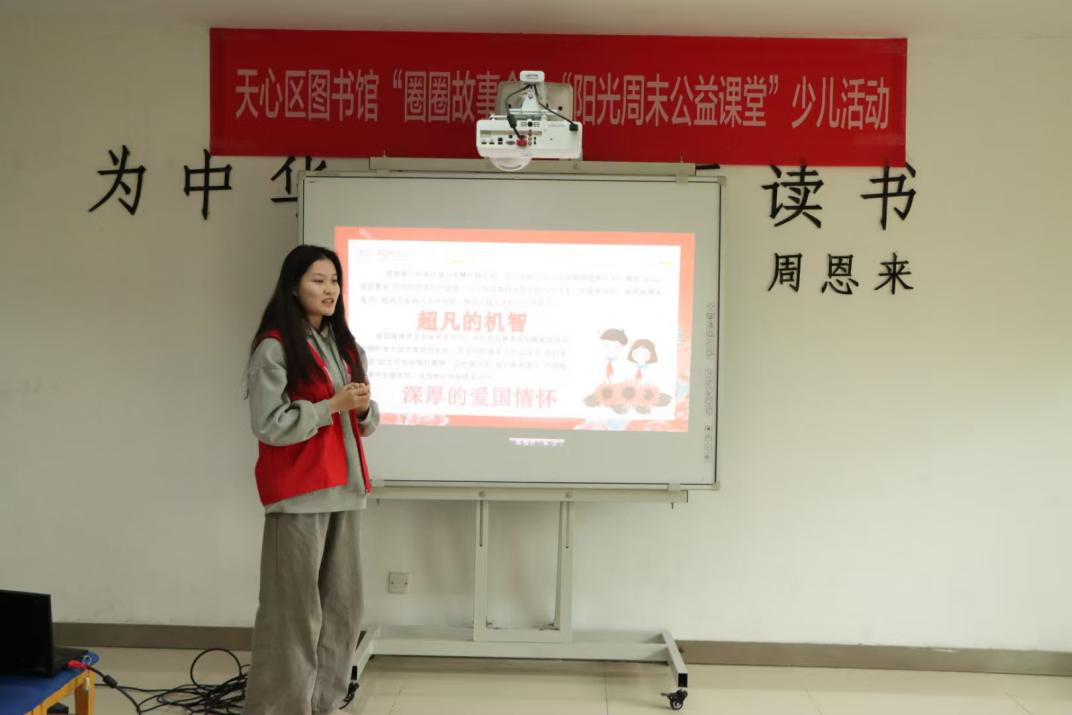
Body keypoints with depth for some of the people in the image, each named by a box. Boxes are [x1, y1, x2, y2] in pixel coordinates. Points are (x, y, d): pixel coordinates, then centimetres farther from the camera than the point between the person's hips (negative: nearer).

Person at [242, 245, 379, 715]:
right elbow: (268, 424, -14)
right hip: (298, 493, -7)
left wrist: (364, 408, -4)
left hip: (344, 489, 7)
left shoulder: (347, 347, 15)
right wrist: (333, 404, -15)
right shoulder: (275, 347, -7)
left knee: (342, 606, 10)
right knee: (294, 610, -4)